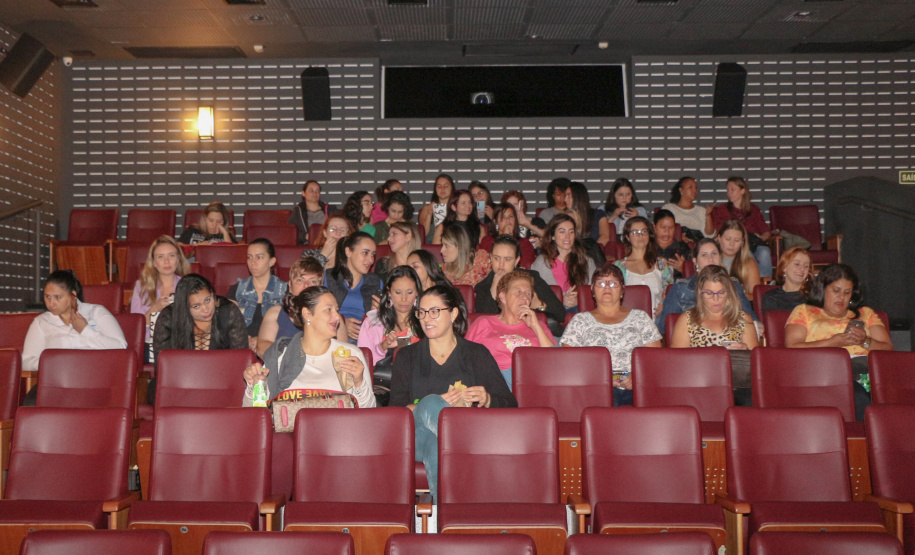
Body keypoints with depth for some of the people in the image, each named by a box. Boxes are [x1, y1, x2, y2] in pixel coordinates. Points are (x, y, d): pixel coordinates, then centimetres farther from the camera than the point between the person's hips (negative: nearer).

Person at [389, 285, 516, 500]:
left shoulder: (477, 354, 17)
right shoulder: (407, 357, 20)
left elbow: (510, 404, 11)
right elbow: (396, 409, 4)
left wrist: (487, 400, -14)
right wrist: (437, 404, -15)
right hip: (416, 437, 1)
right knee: (430, 403, -35)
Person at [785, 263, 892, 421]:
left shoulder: (866, 314, 31)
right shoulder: (804, 312, 21)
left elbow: (888, 349, 19)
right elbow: (792, 348, 3)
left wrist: (865, 342, -2)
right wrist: (833, 342, -6)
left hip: (865, 369, 3)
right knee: (859, 397, -37)